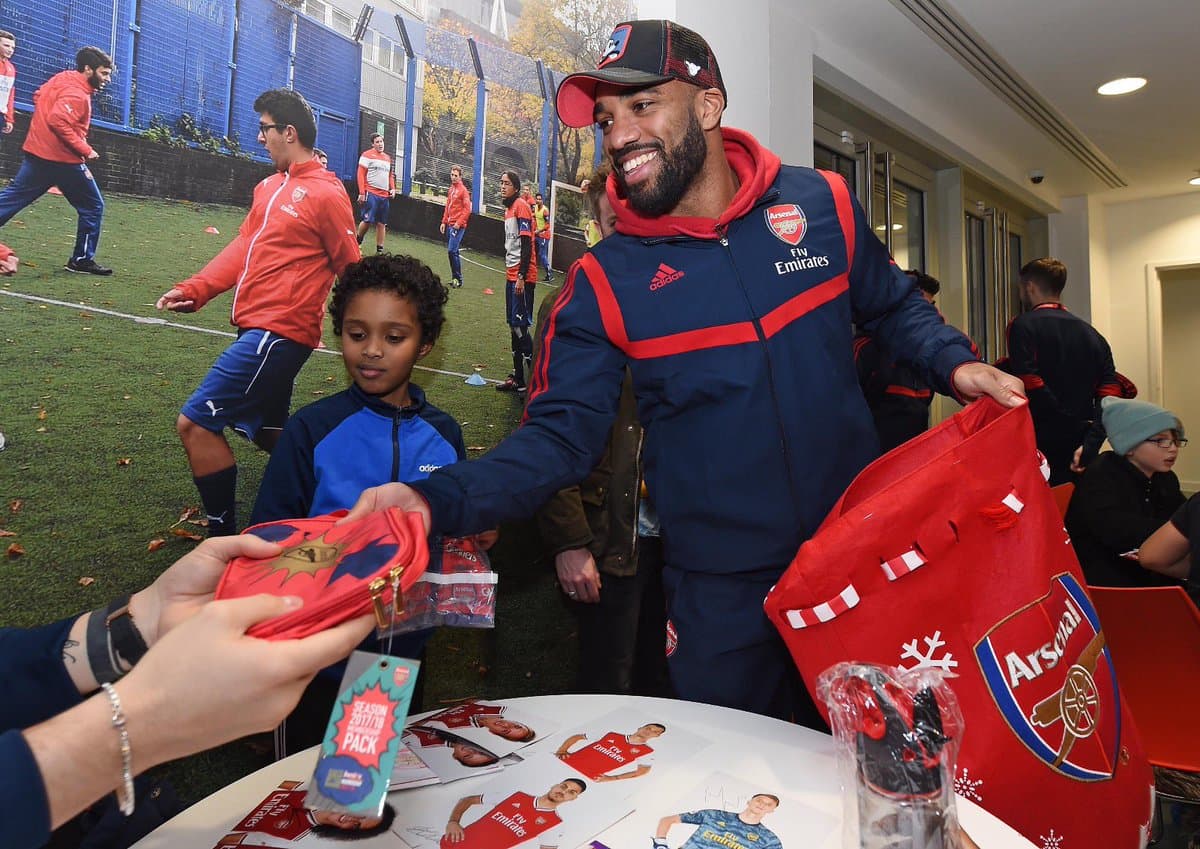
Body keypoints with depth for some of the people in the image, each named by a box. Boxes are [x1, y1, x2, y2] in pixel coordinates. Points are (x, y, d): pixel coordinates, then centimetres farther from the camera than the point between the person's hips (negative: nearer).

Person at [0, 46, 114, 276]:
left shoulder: (62, 77, 11)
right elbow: (59, 122, -28)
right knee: (93, 206, 4)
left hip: (36, 152, 9)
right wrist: (85, 150, -23)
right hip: (63, 160, -9)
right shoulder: (77, 95, -17)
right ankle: (82, 259, 8)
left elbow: (38, 97, 22)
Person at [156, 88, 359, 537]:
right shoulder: (269, 186, 15)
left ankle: (224, 534, 1)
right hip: (257, 327, 9)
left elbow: (350, 271, -7)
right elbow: (243, 247, 15)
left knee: (196, 422, -10)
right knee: (268, 431, 19)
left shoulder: (325, 193, -11)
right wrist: (194, 290, 5)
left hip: (279, 332, -9)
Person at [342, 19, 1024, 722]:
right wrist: (438, 500, -26)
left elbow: (895, 308, 12)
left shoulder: (823, 204, -3)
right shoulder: (603, 282, -9)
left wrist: (956, 364, -7)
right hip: (721, 595, -2)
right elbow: (559, 435, -11)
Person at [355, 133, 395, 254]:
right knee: (367, 220, -11)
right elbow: (361, 174, -6)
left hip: (385, 195, 6)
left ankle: (380, 250, 10)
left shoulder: (388, 158, 19)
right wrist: (362, 193, -13)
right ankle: (357, 241, 12)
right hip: (371, 194, -6)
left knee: (381, 223, 6)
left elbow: (390, 175, 27)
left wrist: (392, 188, 8)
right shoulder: (367, 155, -1)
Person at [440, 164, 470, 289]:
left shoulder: (463, 190, -7)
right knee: (451, 251, 9)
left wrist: (459, 223, -17)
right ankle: (455, 278, 16)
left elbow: (467, 209, -12)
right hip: (450, 225, 8)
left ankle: (458, 279, -6)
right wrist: (444, 222, 15)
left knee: (452, 251, -14)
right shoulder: (450, 189, 15)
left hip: (458, 226, -8)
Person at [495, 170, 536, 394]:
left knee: (520, 326, -11)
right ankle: (518, 379, 19)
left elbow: (526, 244, -17)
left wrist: (521, 277, -22)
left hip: (522, 277, -10)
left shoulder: (521, 206, -10)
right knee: (513, 326, 11)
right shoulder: (509, 208, 18)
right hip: (511, 275, 10)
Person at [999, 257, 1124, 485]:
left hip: (1041, 440, -6)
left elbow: (1029, 383, -21)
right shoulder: (1091, 332, 15)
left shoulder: (1022, 325, -5)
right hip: (1081, 444, 6)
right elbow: (1111, 387, 6)